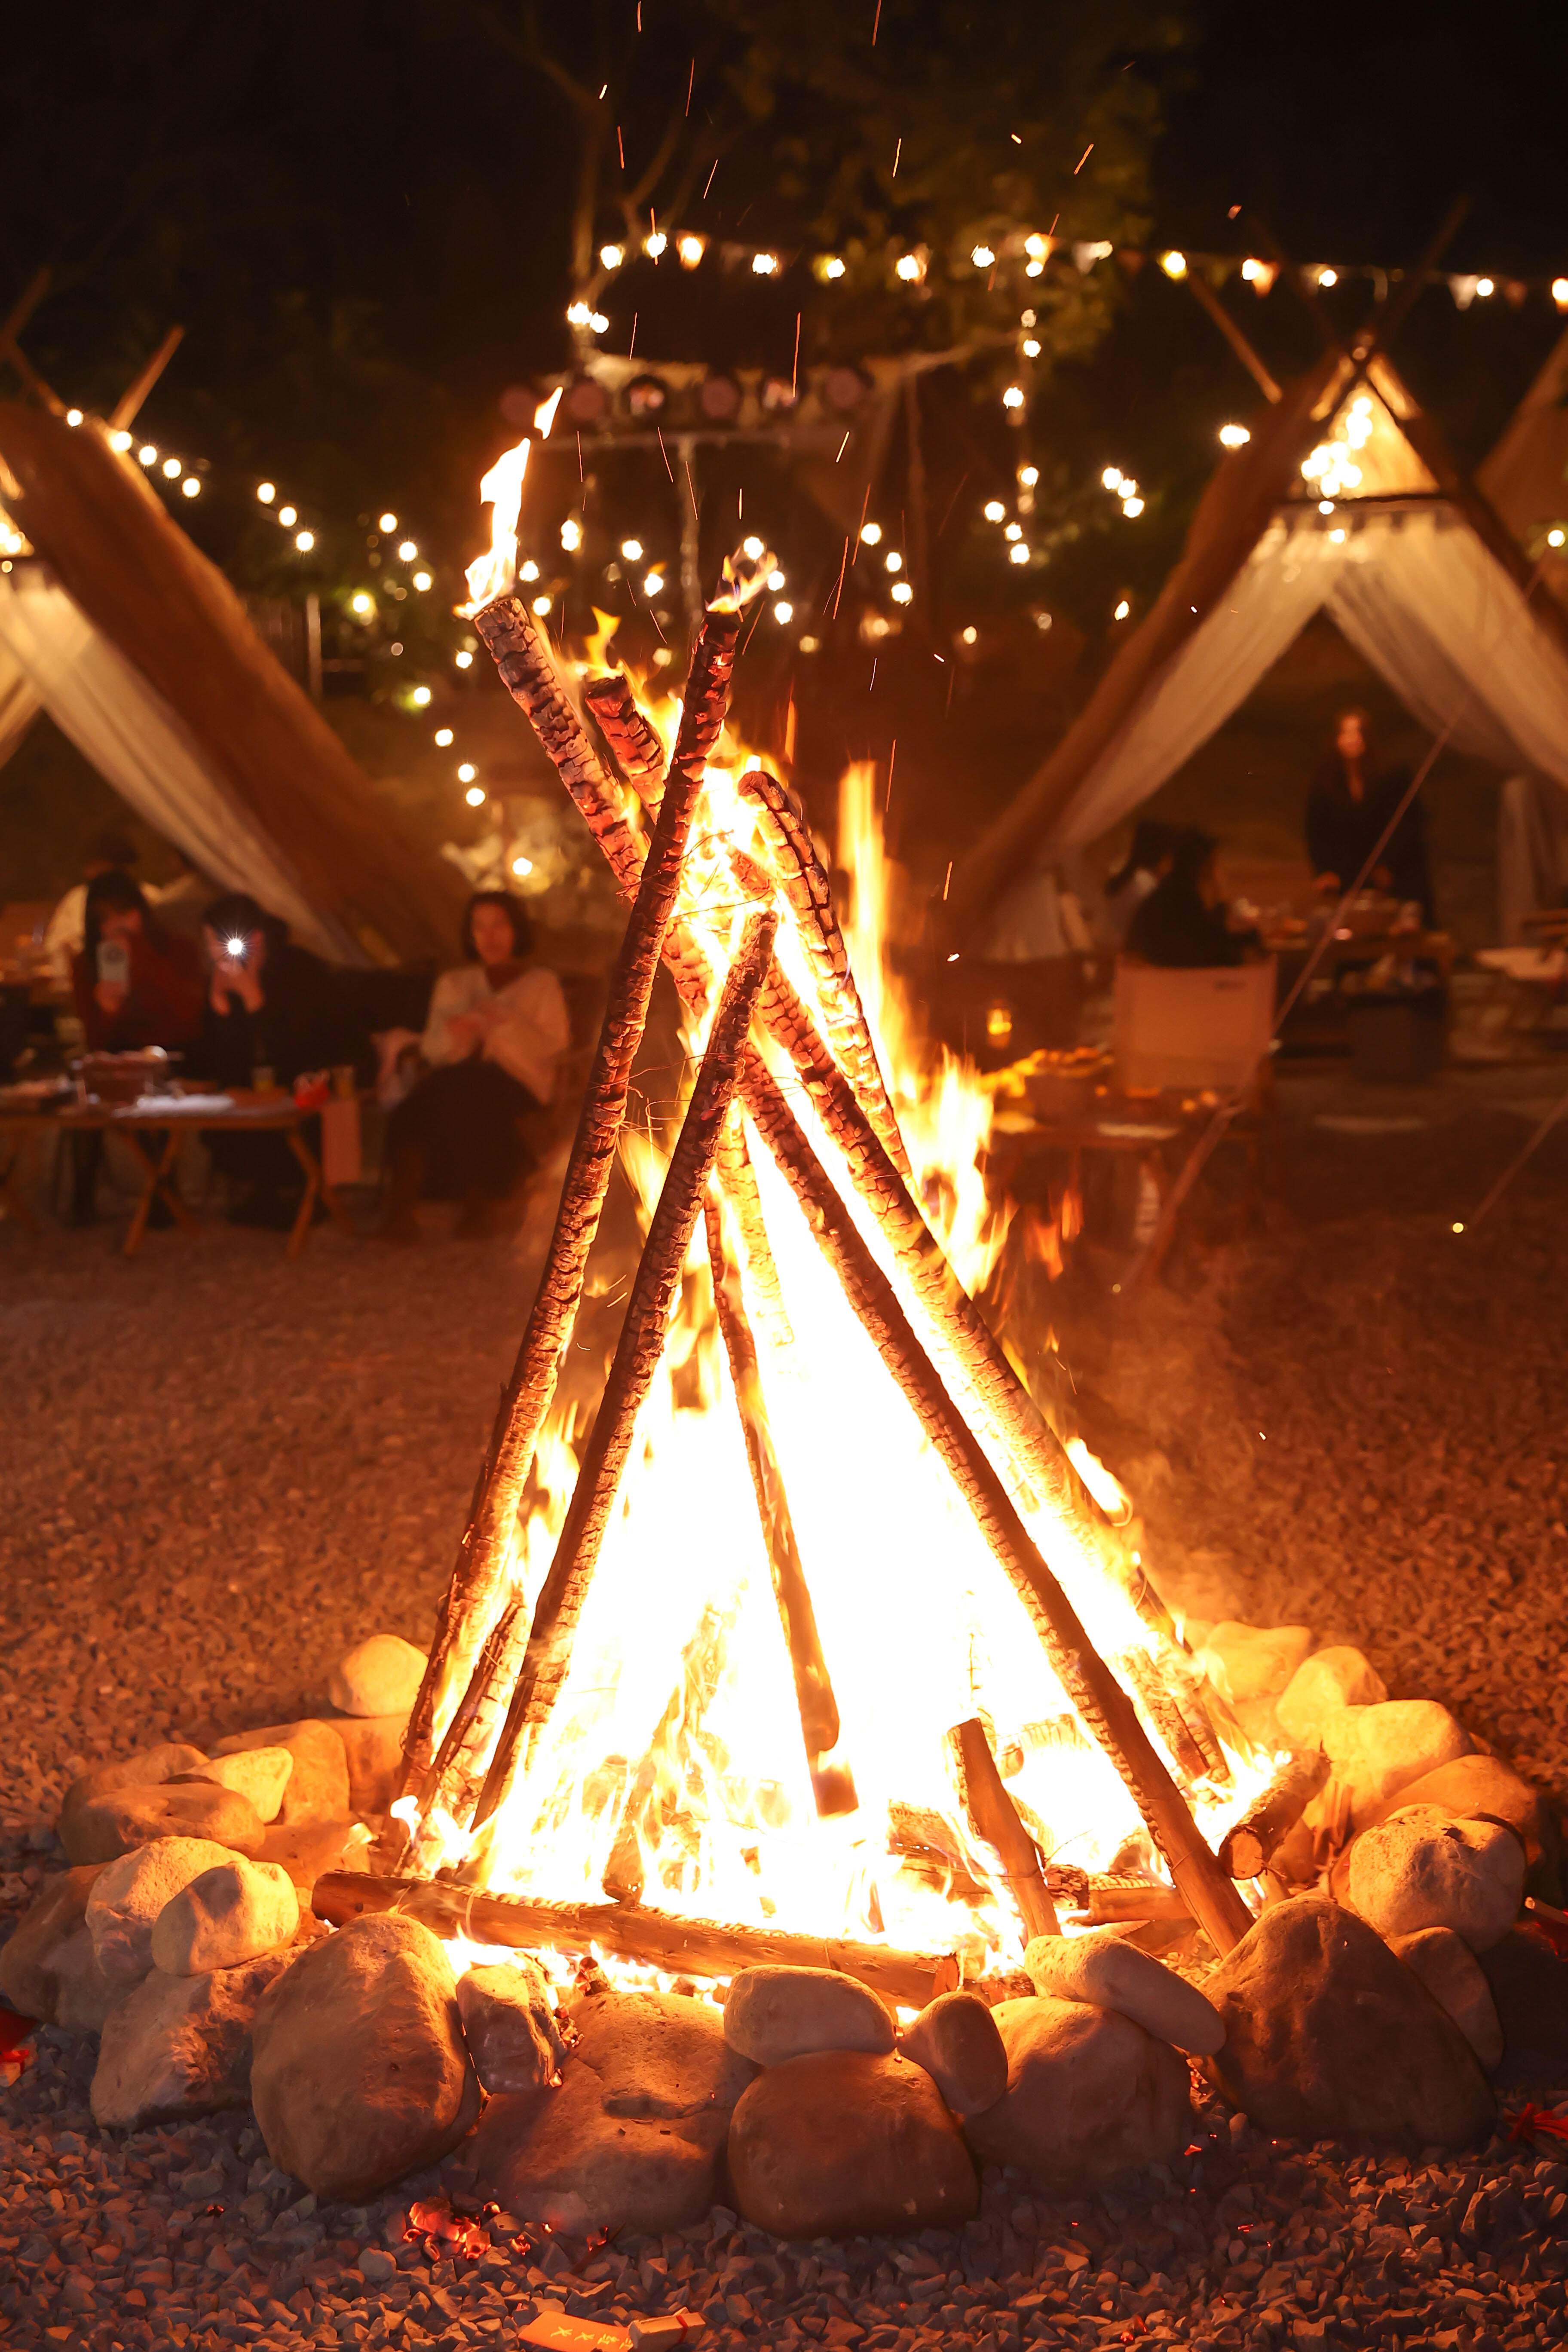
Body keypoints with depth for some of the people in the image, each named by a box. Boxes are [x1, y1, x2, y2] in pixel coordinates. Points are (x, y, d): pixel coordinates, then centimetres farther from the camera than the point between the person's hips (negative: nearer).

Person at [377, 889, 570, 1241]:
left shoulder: (542, 984, 18)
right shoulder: (452, 983, 26)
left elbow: (551, 1048, 2)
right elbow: (431, 1049, 15)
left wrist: (508, 1023, -13)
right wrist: (452, 1035, -8)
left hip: (517, 1082, -3)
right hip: (456, 1077, 3)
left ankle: (478, 1208, -34)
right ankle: (400, 1212, -43)